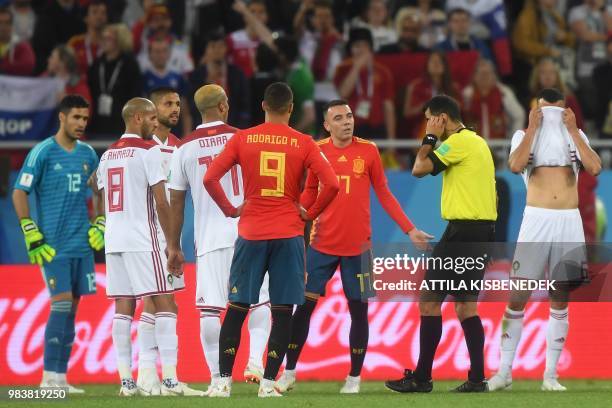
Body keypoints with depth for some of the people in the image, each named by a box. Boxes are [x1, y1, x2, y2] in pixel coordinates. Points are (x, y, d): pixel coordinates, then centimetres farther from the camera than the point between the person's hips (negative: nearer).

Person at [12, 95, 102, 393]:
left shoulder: (88, 154, 11)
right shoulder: (42, 152, -7)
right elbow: (19, 193, -7)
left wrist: (99, 225, 13)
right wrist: (31, 234, -12)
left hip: (82, 245, 6)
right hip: (53, 245, -6)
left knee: (72, 308, 5)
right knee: (61, 305, -12)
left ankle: (60, 377, 9)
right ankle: (50, 378, -7)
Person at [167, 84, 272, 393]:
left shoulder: (185, 148, 3)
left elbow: (176, 201, 6)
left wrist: (174, 245, 13)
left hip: (209, 238, 0)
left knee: (210, 308, 0)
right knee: (259, 300, 11)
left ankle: (217, 377, -1)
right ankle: (255, 361, -5)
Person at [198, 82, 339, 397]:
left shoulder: (242, 139, 1)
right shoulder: (303, 144, -1)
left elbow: (210, 179, -5)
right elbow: (331, 185, -10)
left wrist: (230, 210, 7)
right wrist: (310, 214, 3)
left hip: (251, 233, 1)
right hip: (289, 233, -1)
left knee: (236, 308, 7)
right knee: (282, 311, 3)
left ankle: (224, 382, 5)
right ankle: (268, 383, -2)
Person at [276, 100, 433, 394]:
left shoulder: (368, 151, 0)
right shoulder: (317, 151, 2)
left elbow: (384, 195, 6)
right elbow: (309, 194, 11)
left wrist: (409, 230, 2)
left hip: (358, 246, 0)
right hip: (322, 244, 0)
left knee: (358, 311, 2)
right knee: (305, 305, -2)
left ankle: (354, 378, 14)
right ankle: (289, 373, 7)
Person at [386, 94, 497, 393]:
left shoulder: (459, 142, -12)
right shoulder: (478, 142, 18)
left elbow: (419, 168, -17)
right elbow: (492, 192, 21)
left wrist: (430, 138, -3)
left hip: (462, 231, -10)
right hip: (482, 230, 10)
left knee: (429, 299, -6)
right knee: (465, 303, 12)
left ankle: (421, 377, -7)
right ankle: (477, 377, 7)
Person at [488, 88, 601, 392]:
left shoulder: (576, 136, 9)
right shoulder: (524, 136, 4)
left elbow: (594, 168, -9)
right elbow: (516, 165, -17)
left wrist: (572, 130, -9)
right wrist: (533, 128, -13)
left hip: (569, 222, 2)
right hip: (536, 220, -2)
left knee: (560, 299, 3)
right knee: (518, 297, -5)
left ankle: (550, 375, 8)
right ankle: (504, 371, 3)